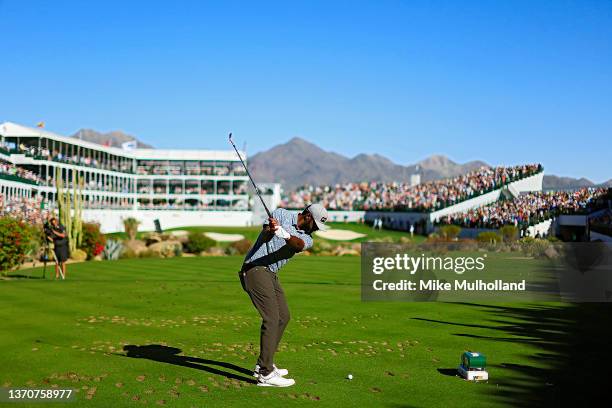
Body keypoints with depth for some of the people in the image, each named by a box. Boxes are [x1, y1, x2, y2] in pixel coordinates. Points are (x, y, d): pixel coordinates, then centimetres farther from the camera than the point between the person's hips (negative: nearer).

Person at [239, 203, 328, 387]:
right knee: (272, 318, -15)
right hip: (255, 268, -8)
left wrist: (285, 235, -40)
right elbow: (265, 236, -17)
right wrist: (271, 229, -40)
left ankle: (263, 365, 24)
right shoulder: (282, 214, -3)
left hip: (271, 274, 8)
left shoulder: (307, 238, 7)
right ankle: (265, 374, -16)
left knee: (283, 316, 13)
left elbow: (299, 245, -18)